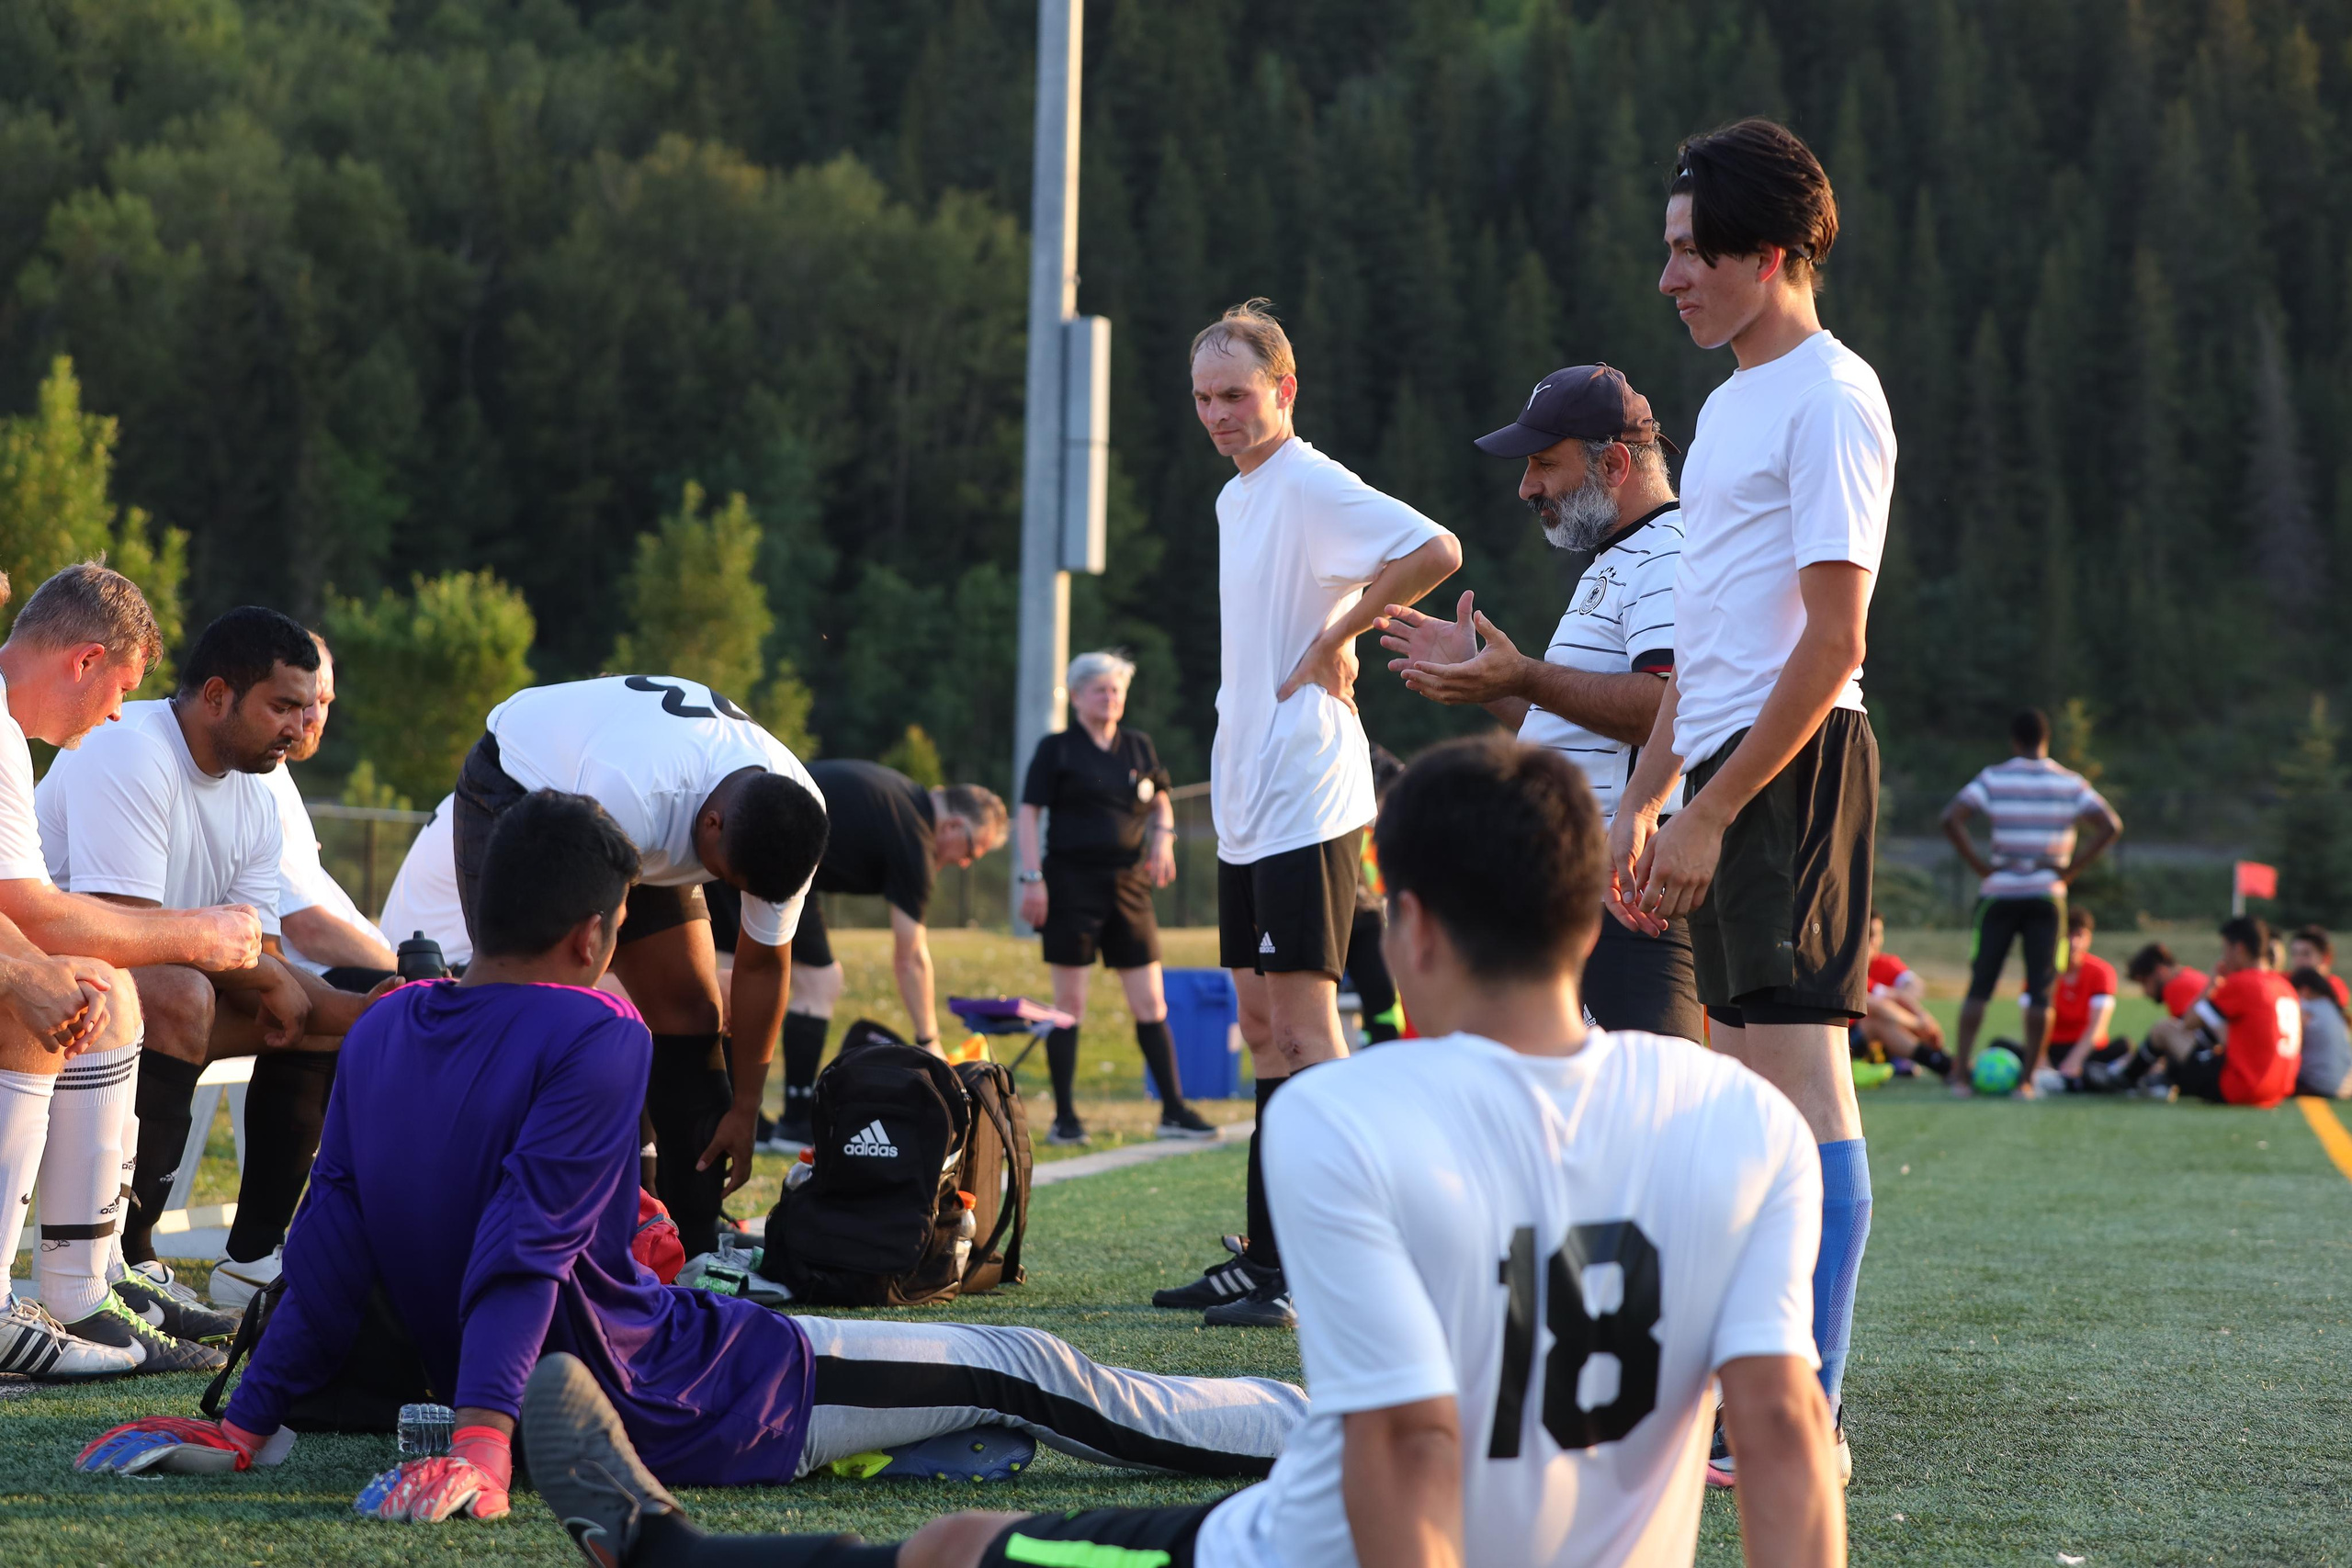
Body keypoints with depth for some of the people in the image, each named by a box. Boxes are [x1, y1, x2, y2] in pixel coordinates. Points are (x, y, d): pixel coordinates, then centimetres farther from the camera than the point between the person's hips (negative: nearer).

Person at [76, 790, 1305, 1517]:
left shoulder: (383, 1033, 3)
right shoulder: (594, 1035, -18)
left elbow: (330, 1250, 3)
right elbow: (525, 1247, -28)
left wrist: (248, 1425, 9)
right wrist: (484, 1442, -36)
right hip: (679, 1410, -7)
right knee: (1015, 1372, 3)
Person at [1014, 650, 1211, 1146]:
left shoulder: (1138, 747, 12)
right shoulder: (1056, 749, 0)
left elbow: (1160, 801, 24)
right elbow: (1028, 813, -2)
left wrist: (1162, 835, 2)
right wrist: (1032, 877, -10)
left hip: (1128, 882, 4)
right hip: (1072, 881, -4)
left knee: (1150, 1002, 3)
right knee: (1069, 1002, -1)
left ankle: (1174, 1110, 8)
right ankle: (1064, 1118, 4)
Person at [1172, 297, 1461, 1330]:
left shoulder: (1313, 488, -12)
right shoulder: (1235, 498, 17)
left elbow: (1436, 553, -26)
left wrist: (1335, 636, -17)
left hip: (1306, 802, -10)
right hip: (1247, 805, 10)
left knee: (1303, 1024, -12)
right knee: (1262, 1027, 12)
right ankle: (1267, 1258, 18)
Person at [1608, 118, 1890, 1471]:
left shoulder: (1830, 398, -10)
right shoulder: (1734, 403, 19)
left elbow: (1832, 639, -16)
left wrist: (1710, 812, -18)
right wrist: (1646, 797, 18)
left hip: (1794, 764, -10)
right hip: (1729, 773, 10)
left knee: (1800, 1075, -10)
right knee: (1746, 1078, 11)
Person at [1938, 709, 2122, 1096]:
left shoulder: (1993, 778, 0)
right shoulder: (2069, 783, 4)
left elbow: (1952, 818, -12)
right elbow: (2110, 825, -5)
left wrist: (1979, 865, -6)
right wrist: (2072, 868, -2)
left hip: (1999, 893, 0)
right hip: (2047, 894, 0)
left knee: (1980, 985, 4)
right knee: (2040, 989, 4)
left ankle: (1960, 1073, -3)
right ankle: (2029, 1078, 1)